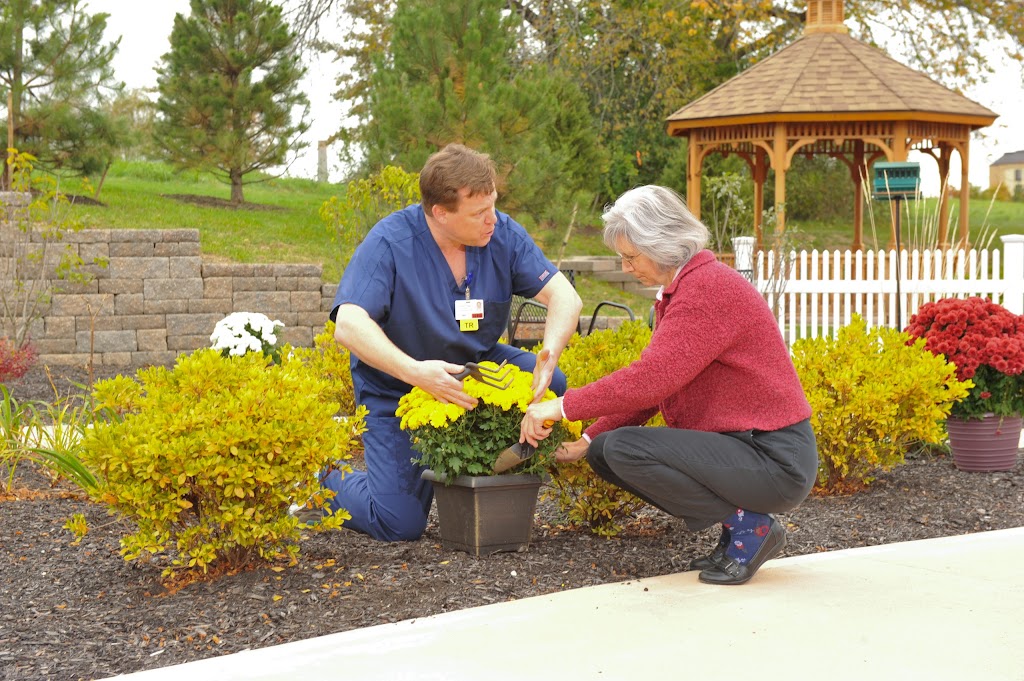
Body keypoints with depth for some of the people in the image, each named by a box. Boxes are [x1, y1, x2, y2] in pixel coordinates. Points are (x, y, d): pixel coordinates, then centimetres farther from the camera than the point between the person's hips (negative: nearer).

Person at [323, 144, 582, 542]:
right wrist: (414, 371, -47)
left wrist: (550, 352, -36)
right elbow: (349, 326, -32)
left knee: (552, 385, -23)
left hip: (476, 364, 4)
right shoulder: (390, 242, -22)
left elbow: (564, 297, -13)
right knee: (400, 524, -14)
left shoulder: (502, 235, -10)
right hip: (397, 387, -4)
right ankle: (331, 479, 19)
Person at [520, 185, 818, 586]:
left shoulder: (709, 287, -20)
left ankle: (749, 525, -7)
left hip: (775, 461, -10)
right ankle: (735, 528, 9)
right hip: (735, 444, 10)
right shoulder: (676, 291, 12)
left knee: (625, 448, -22)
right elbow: (651, 384, 14)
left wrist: (564, 407, -20)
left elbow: (651, 380, -27)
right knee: (604, 450, 8)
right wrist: (586, 441, 8)